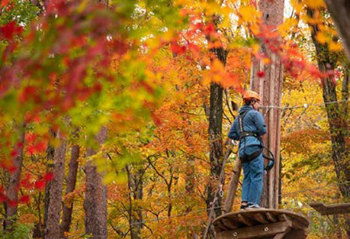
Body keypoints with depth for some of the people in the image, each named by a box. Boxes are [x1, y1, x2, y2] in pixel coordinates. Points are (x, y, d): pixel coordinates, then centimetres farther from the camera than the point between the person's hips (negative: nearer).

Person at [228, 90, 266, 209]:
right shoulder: (255, 114, 1)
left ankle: (244, 202, -3)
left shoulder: (239, 117, 26)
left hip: (242, 148, 8)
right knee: (257, 176, -10)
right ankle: (253, 203, -17)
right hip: (253, 146, -8)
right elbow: (262, 129, -9)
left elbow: (231, 134, 23)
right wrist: (256, 133, 11)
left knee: (247, 177, 8)